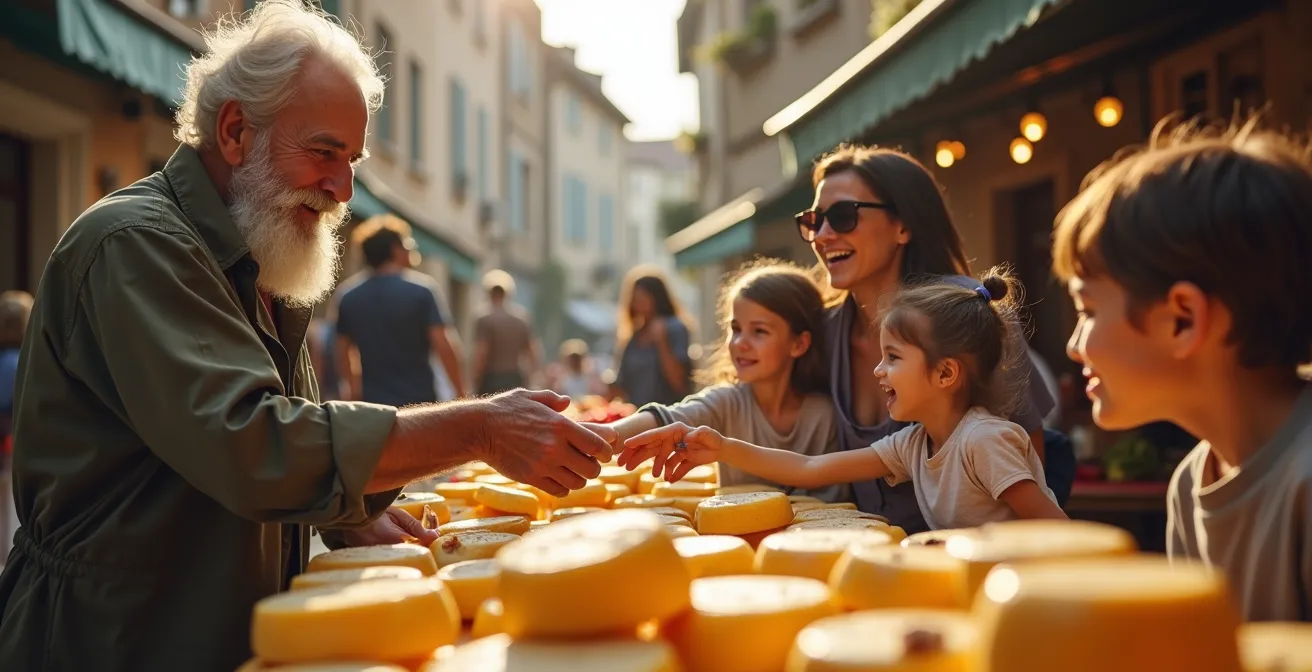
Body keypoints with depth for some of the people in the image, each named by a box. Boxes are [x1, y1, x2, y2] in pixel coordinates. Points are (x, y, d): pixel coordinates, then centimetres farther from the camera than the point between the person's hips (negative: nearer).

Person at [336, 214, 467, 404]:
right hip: (419, 402, -3)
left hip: (373, 403, 4)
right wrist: (460, 390, -3)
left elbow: (343, 352, 12)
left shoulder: (350, 298, 5)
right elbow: (443, 345, -12)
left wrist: (353, 389, 26)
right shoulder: (421, 290, -7)